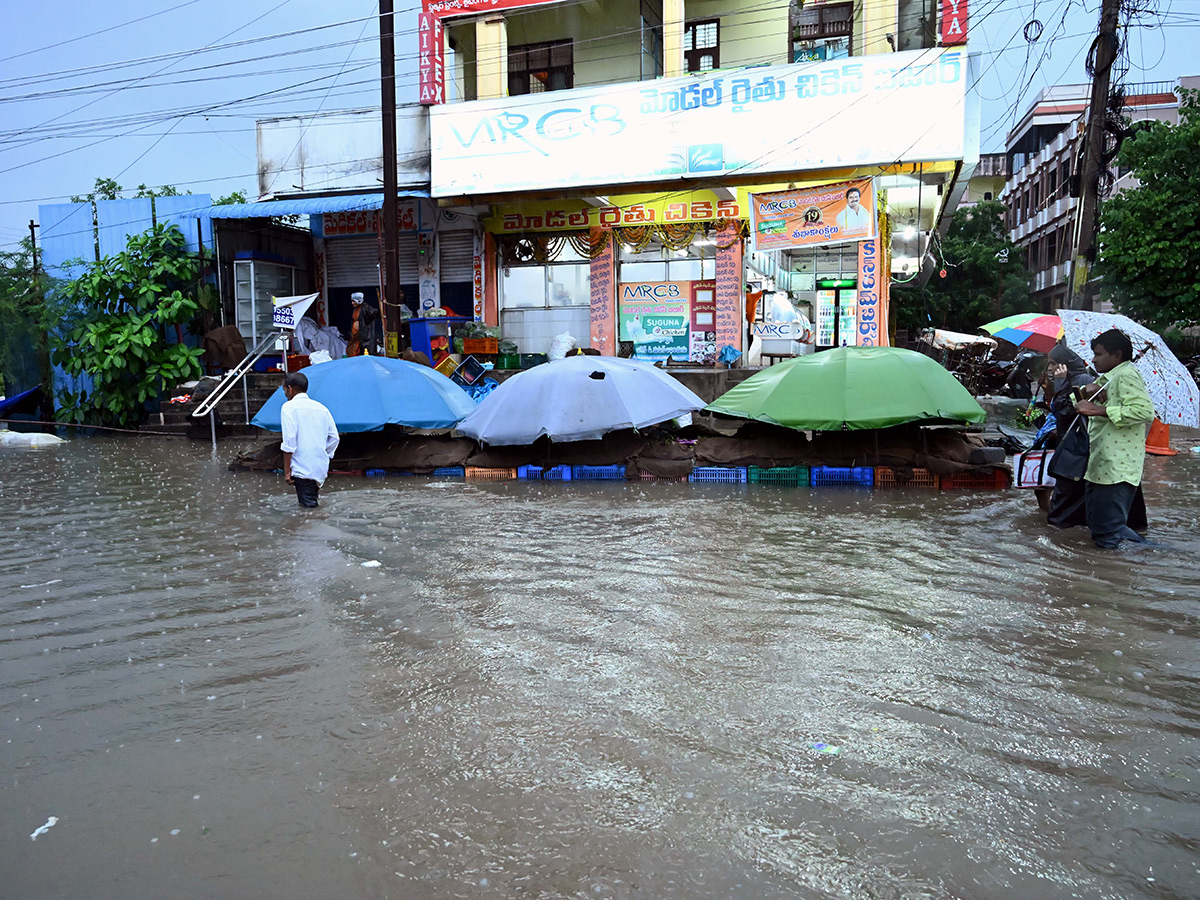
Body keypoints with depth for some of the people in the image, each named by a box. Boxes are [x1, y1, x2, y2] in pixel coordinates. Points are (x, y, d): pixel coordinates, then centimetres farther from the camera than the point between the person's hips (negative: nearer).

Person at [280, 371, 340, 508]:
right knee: (312, 505, 16)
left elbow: (289, 440, -14)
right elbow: (334, 437, 12)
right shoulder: (321, 408, 13)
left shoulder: (289, 407, -5)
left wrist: (287, 471, -10)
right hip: (322, 469, 7)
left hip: (302, 470, -7)